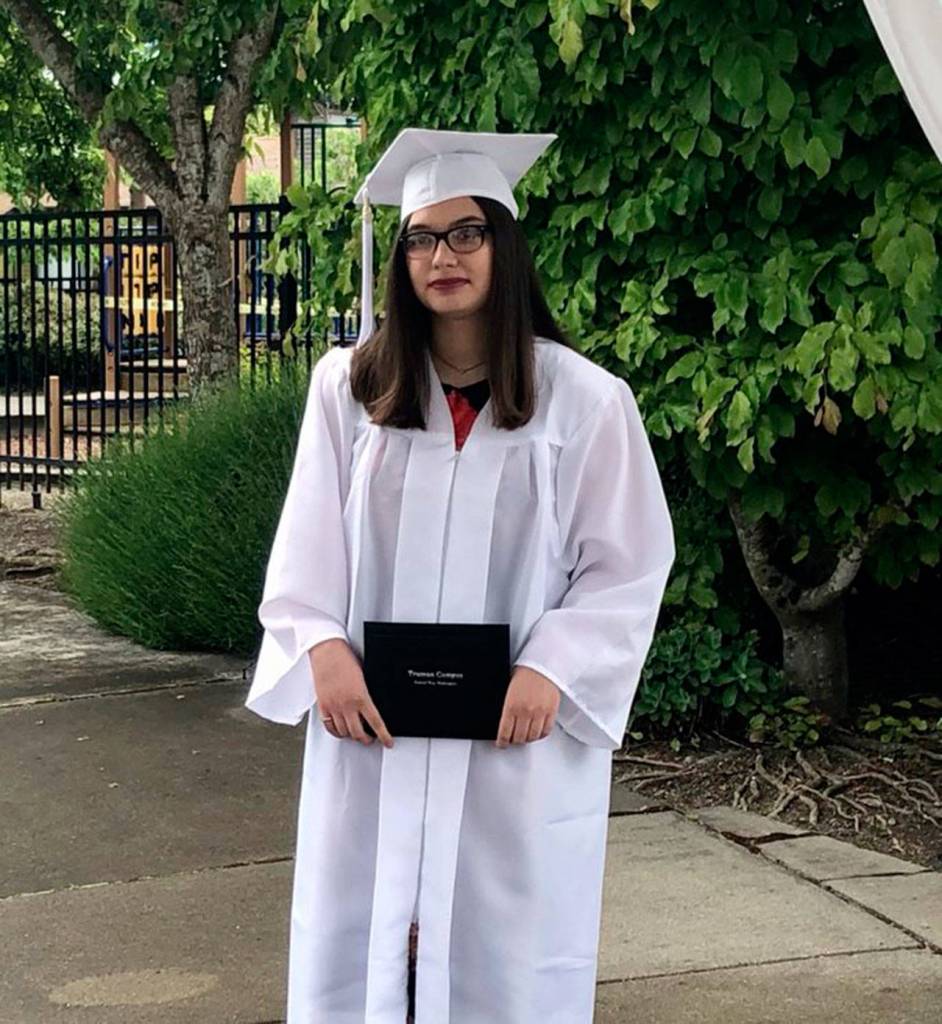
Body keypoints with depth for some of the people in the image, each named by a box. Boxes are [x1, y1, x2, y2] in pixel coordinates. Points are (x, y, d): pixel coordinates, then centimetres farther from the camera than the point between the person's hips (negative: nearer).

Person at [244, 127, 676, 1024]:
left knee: (508, 945, 3)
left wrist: (550, 667, -14)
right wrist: (322, 646, -12)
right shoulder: (348, 385, 4)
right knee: (362, 930, 7)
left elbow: (629, 564, -2)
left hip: (520, 729, -2)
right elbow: (307, 543, 5)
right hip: (371, 722, 2)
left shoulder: (583, 398, -2)